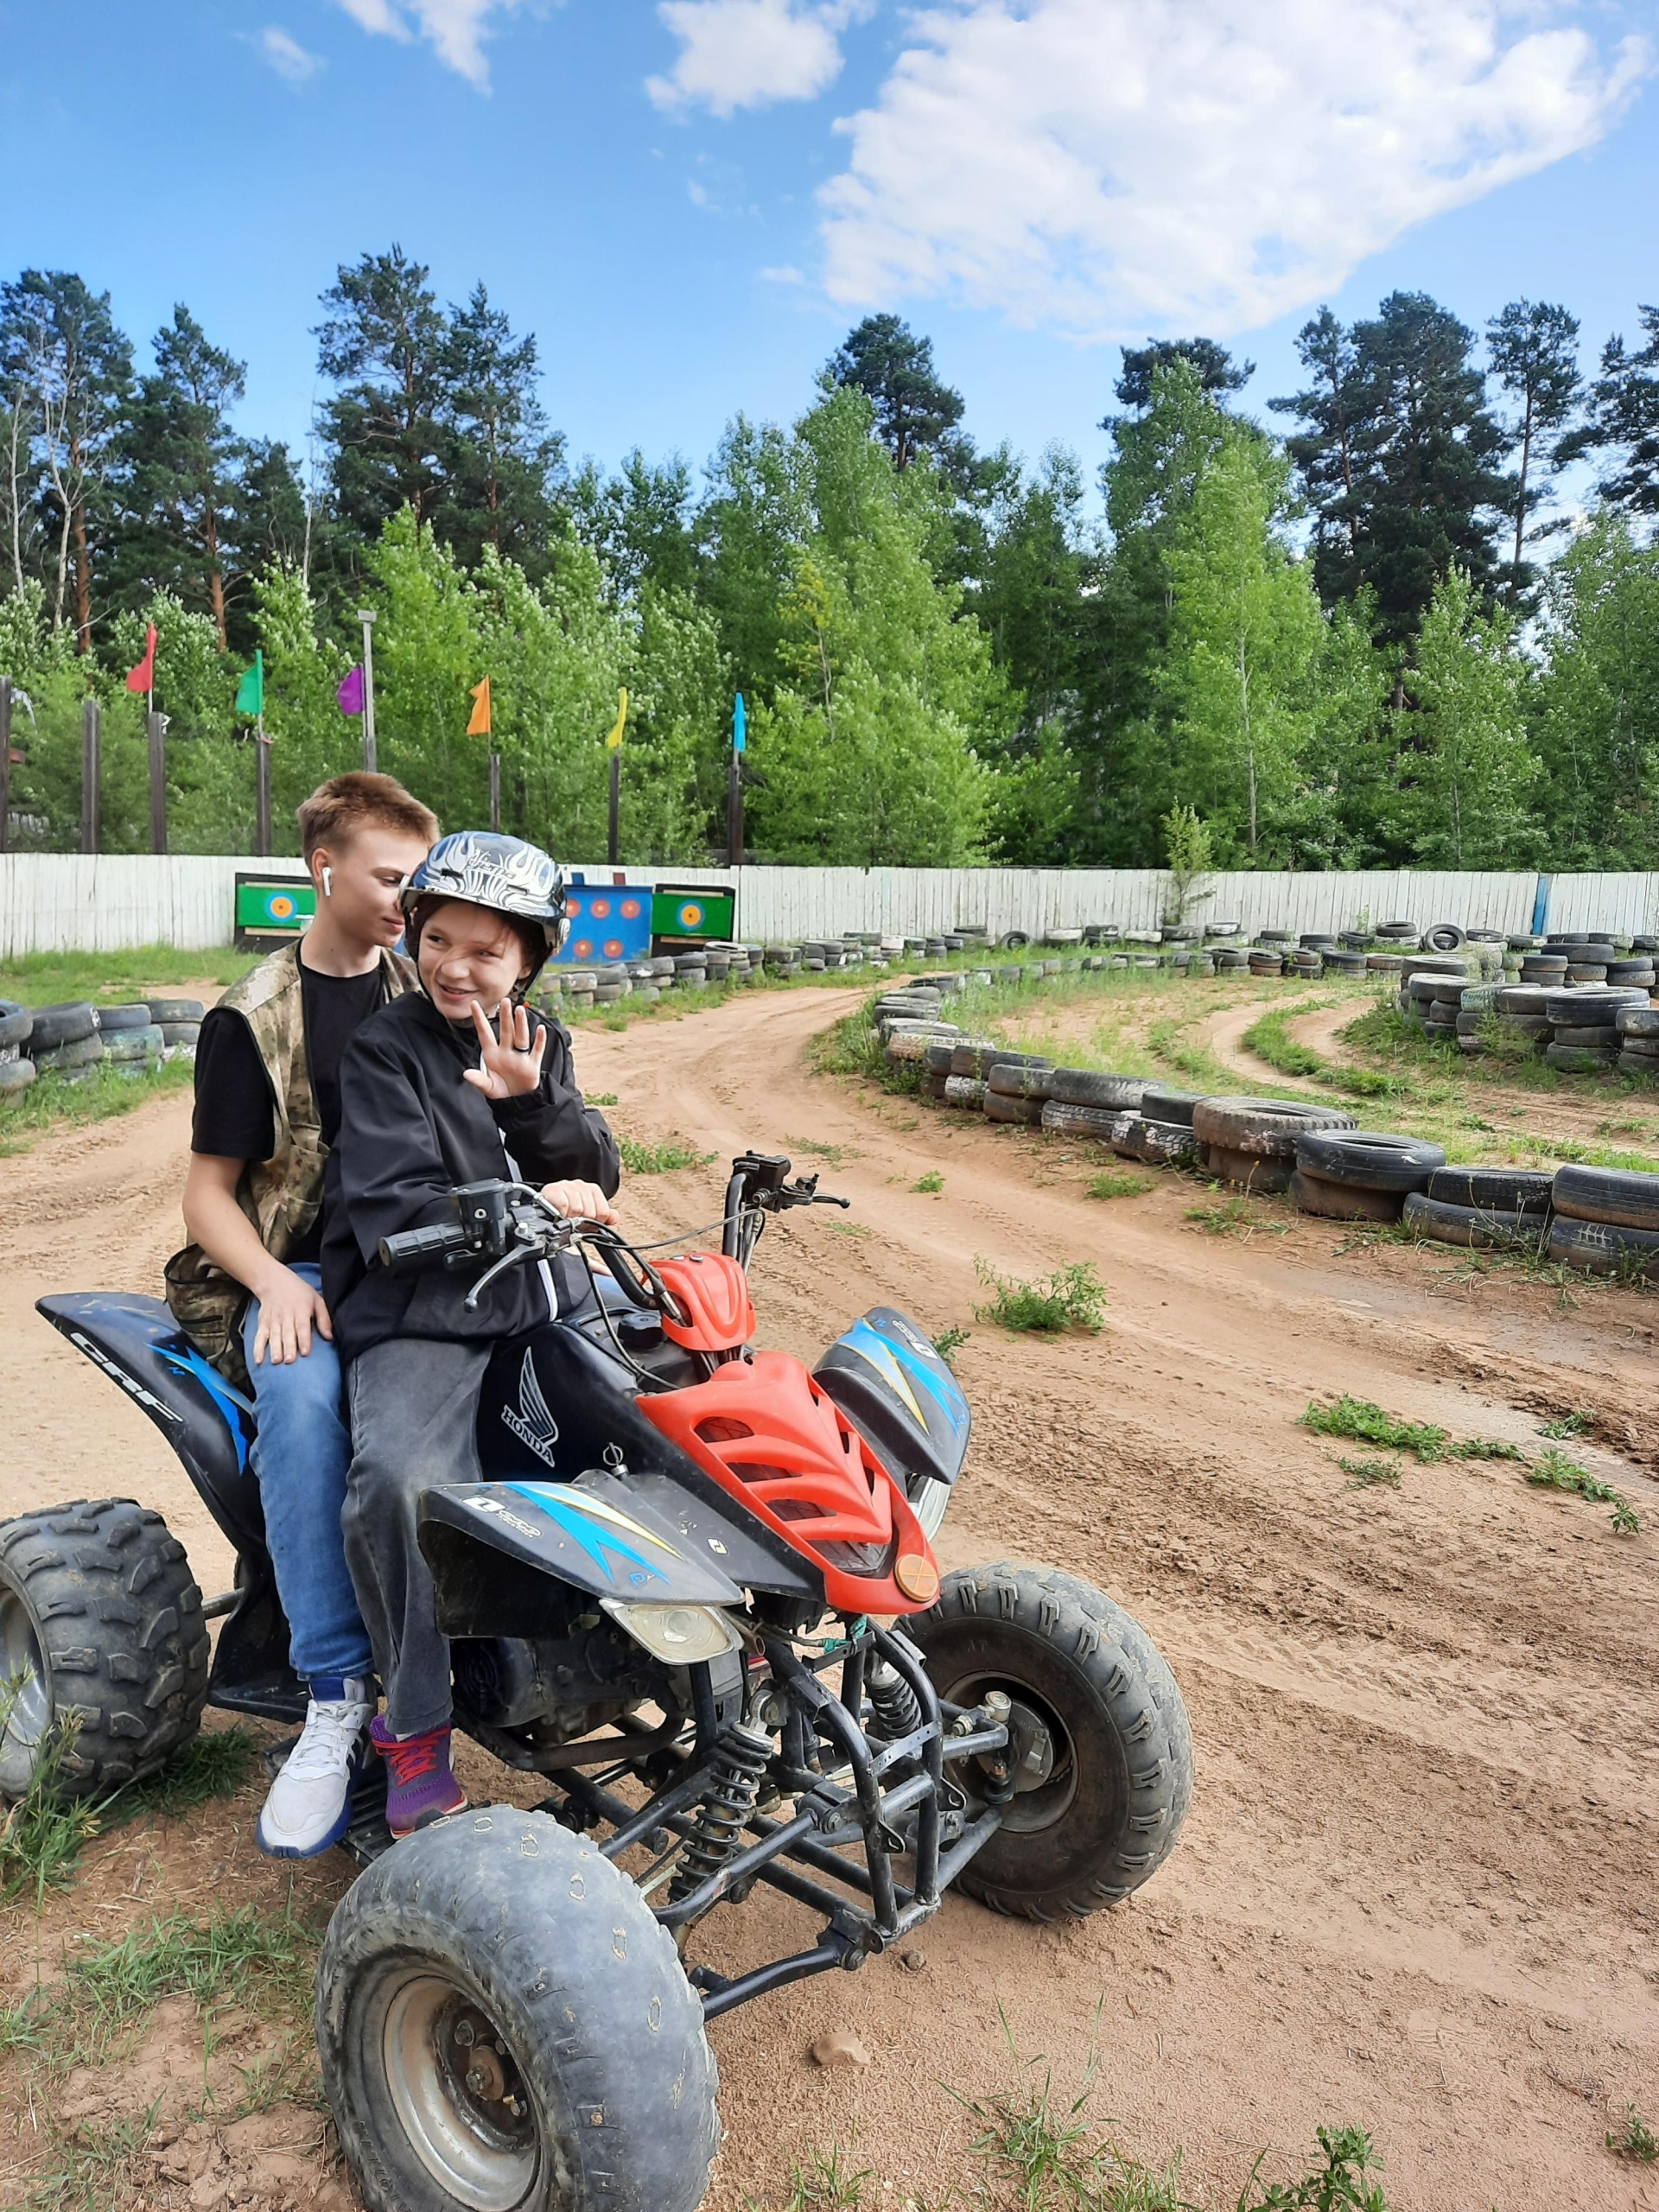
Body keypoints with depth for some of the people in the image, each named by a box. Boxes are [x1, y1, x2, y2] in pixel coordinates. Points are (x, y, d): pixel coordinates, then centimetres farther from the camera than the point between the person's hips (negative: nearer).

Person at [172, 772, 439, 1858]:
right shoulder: (251, 1022, 3)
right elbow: (209, 1193, 2)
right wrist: (276, 1284, -17)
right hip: (301, 1275, -2)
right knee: (303, 1396, -35)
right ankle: (338, 1702, -26)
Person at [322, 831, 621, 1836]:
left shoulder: (542, 1045, 16)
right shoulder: (385, 1050, 0)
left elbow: (594, 1179, 4)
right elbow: (393, 1210, -11)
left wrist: (530, 1104, -15)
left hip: (540, 1296, 5)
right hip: (418, 1313, -5)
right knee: (403, 1483, -31)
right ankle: (416, 1725, -9)